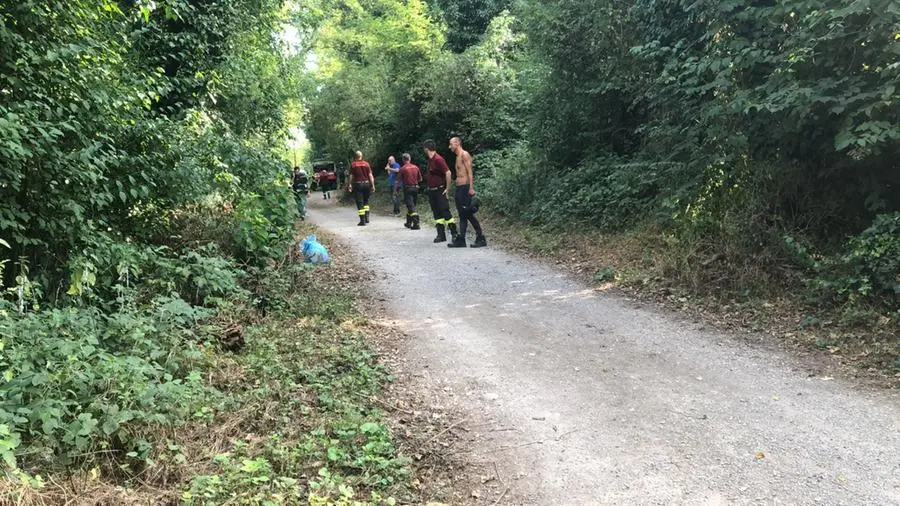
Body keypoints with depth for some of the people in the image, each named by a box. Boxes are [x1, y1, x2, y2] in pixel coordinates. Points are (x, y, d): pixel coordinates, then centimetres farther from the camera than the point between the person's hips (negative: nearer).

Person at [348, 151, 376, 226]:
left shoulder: (353, 164, -2)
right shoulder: (366, 164, 3)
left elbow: (351, 176, -4)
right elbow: (370, 175, 0)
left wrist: (350, 185, 3)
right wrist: (373, 185, 2)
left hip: (358, 184, -3)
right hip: (366, 183, 3)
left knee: (360, 203, 0)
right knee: (366, 201, 20)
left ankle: (362, 220, -3)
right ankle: (367, 217, 13)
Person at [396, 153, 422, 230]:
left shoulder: (402, 169, -9)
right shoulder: (416, 167, 3)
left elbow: (399, 181, -6)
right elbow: (420, 179, 12)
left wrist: (395, 190, 3)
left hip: (407, 189, -5)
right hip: (415, 188, 5)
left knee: (411, 207, -6)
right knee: (411, 206, 16)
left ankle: (416, 224, -15)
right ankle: (409, 223, 28)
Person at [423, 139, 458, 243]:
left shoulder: (438, 159, -16)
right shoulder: (430, 160, 12)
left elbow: (448, 173, -22)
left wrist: (447, 188, -19)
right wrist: (429, 188, 16)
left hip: (440, 191, -9)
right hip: (431, 191, 9)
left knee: (445, 212, -8)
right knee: (437, 214, 8)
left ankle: (454, 233, -3)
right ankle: (441, 235, 11)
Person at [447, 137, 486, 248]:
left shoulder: (464, 154, -7)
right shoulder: (458, 157, 20)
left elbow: (469, 172, -15)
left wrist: (471, 188, -23)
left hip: (465, 188, -10)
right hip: (459, 188, 10)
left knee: (468, 214, -9)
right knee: (462, 215, 7)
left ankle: (481, 238, -4)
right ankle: (460, 240, 8)